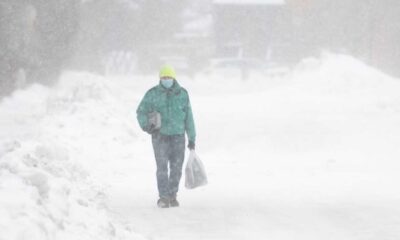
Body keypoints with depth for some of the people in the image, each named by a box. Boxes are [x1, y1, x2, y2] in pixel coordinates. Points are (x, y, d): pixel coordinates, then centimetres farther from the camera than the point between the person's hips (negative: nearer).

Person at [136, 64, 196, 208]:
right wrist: (145, 125, -17)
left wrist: (192, 138, 9)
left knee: (176, 168, 2)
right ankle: (163, 197, -5)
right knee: (162, 167, -10)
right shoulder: (152, 94, -1)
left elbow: (188, 117, 9)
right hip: (160, 136, -2)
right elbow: (141, 111, 3)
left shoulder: (182, 94, 4)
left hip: (178, 136, 2)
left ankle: (172, 196, 15)